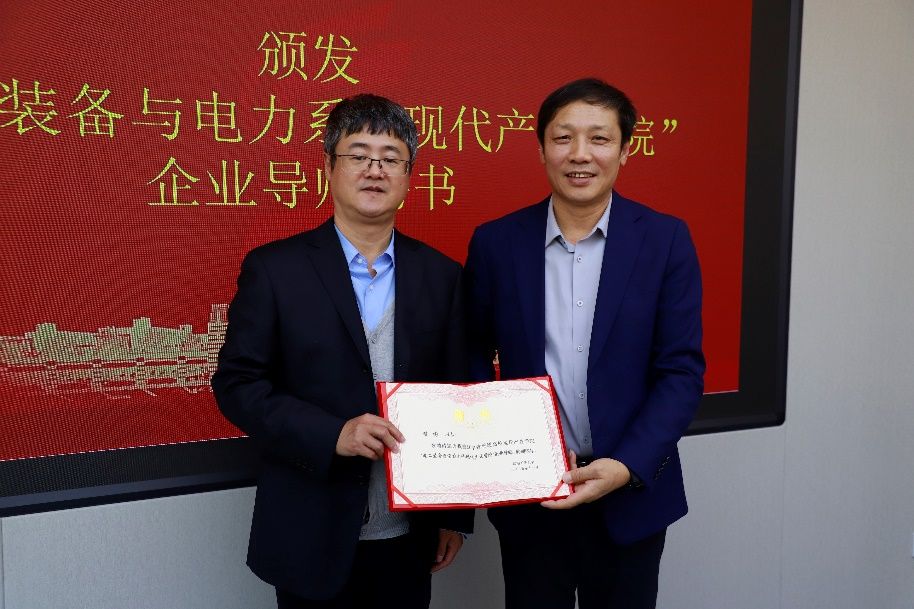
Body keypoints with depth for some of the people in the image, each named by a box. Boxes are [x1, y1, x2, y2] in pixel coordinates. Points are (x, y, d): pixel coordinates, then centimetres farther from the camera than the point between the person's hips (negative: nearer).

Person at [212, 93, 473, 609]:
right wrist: (333, 435, -21)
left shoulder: (441, 275, 1)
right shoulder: (274, 269, -6)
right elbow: (237, 384, -8)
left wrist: (456, 515, 7)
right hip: (312, 540, -2)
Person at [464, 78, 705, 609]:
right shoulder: (496, 242, -3)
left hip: (633, 492, 0)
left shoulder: (666, 239, -6)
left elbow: (681, 371, -7)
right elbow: (474, 357, 4)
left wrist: (625, 467, -19)